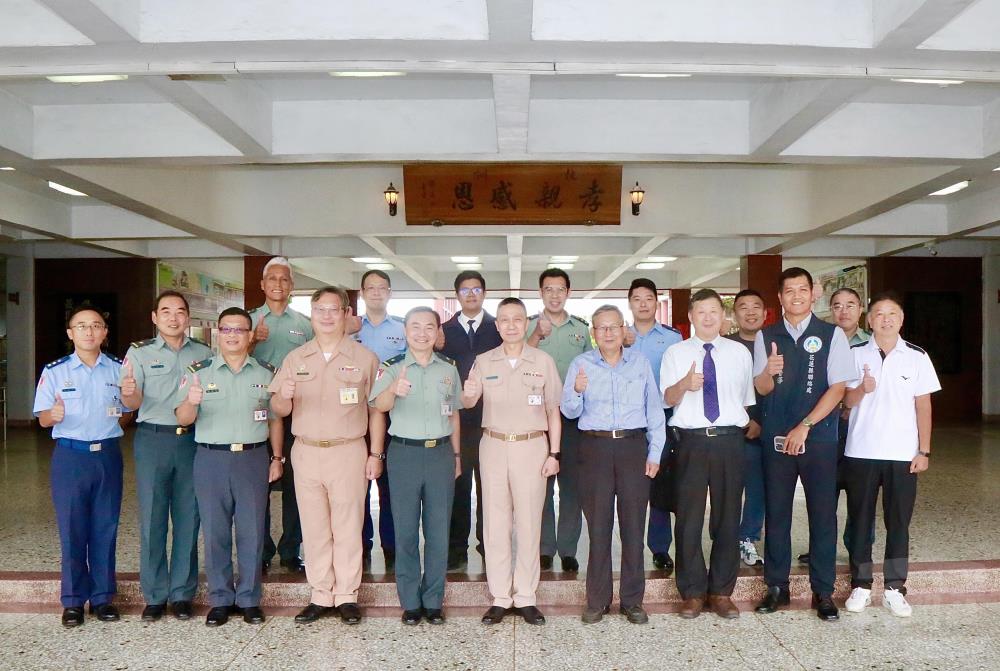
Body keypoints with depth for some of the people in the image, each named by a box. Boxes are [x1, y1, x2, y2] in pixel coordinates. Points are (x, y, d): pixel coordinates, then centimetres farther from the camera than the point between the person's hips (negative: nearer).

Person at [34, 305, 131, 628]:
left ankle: (103, 597, 19)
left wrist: (121, 415, -11)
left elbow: (129, 412, 11)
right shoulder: (54, 372, 0)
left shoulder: (119, 369, 4)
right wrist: (54, 415, -21)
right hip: (70, 456, -1)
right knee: (71, 529, 4)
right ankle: (73, 600, 17)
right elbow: (42, 419, 1)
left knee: (106, 528, 7)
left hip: (108, 455, 1)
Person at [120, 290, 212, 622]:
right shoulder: (139, 352, 2)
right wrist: (128, 392, -30)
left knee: (188, 518, 6)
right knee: (152, 519, 4)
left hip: (192, 440, 1)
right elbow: (132, 403, -8)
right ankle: (154, 595, 16)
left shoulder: (203, 352, 7)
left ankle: (182, 593, 18)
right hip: (152, 439, -1)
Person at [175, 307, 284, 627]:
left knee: (252, 531, 6)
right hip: (211, 459, 0)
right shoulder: (198, 371, 3)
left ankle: (249, 599, 19)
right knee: (215, 532, 6)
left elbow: (275, 418, 12)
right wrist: (192, 401, -24)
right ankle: (220, 599, 20)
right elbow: (183, 419, -2)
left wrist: (277, 457, 8)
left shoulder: (266, 373, 7)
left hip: (253, 459, 1)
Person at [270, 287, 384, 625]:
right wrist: (283, 396, -17)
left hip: (348, 451, -2)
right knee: (314, 528, 9)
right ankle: (321, 596, 20)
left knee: (348, 527, 3)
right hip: (306, 453, 3)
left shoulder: (364, 358, 2)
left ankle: (347, 597, 15)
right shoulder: (295, 358, 8)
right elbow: (280, 410, 6)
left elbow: (376, 410, 4)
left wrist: (376, 453, -1)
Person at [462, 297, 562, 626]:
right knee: (495, 523, 5)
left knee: (529, 523, 4)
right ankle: (500, 598, 15)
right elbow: (467, 403, -7)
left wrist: (554, 453, 0)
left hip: (531, 446, -1)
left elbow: (553, 411, 5)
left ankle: (525, 597, 16)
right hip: (493, 447, 1)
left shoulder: (543, 361, 1)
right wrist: (468, 394, -31)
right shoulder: (483, 361, 4)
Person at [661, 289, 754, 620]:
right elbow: (668, 399, -6)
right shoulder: (676, 353, 4)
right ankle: (692, 592, 16)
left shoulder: (740, 353, 10)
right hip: (692, 441, -2)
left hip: (730, 440, 2)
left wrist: (749, 425, 6)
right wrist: (685, 384, -25)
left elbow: (747, 399, 17)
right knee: (689, 518, 2)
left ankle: (722, 592, 21)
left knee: (728, 517, 8)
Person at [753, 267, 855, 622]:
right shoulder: (766, 337, 6)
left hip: (819, 437, -2)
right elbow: (761, 388, 3)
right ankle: (777, 587, 19)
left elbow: (837, 387, -5)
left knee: (823, 513, 4)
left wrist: (805, 427, -12)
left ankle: (822, 592, 16)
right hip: (776, 437, 2)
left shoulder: (832, 335, 0)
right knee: (776, 513, 7)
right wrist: (769, 372, -21)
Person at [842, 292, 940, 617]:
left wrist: (924, 451, 1)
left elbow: (923, 405, 5)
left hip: (902, 454, 0)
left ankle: (895, 589, 16)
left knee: (899, 522, 6)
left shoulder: (917, 357, 3)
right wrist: (863, 389, -19)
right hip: (861, 452, 0)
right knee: (860, 519, 7)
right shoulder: (856, 354, 2)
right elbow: (847, 401, 3)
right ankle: (860, 586, 18)